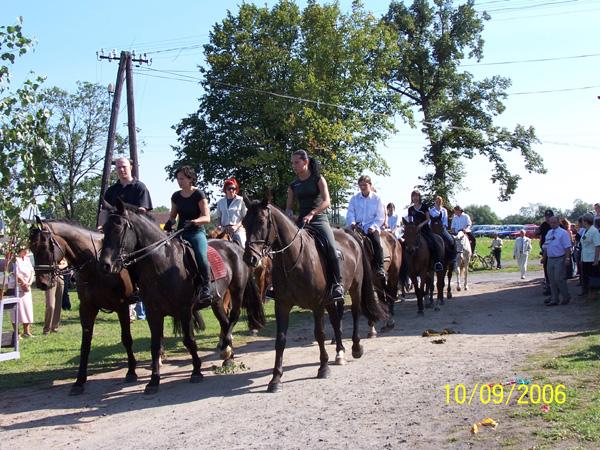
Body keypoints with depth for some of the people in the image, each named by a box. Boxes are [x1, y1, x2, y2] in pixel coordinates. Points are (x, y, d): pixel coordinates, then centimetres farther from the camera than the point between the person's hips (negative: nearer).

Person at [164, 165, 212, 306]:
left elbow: (207, 218, -9)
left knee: (201, 258, -32)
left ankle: (206, 289, -22)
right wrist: (169, 222, -1)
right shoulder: (176, 196, 13)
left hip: (196, 232, -5)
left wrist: (193, 221, -28)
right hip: (180, 233, 5)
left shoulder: (199, 195, -3)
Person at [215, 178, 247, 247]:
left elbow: (245, 217, 1)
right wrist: (219, 225, 0)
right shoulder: (220, 202, 15)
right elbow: (219, 217, 21)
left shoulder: (241, 201, 4)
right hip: (224, 229, 3)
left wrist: (237, 226, -13)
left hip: (238, 229, -3)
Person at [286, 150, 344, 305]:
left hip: (319, 219, -4)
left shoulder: (318, 179, 2)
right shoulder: (293, 185, 14)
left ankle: (337, 285, -25)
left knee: (331, 246, -30)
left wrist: (311, 213, -26)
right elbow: (289, 207, 17)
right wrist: (289, 214, -8)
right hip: (301, 222, 5)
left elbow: (327, 201, -11)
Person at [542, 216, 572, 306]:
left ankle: (566, 297, 10)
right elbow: (546, 247, 21)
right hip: (550, 259, 7)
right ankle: (554, 299, 18)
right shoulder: (549, 233, 14)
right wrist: (544, 257, 18)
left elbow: (567, 247, -13)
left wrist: (567, 258, -19)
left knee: (559, 279, -8)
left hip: (559, 260, -7)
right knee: (552, 280, 10)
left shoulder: (563, 233, -8)